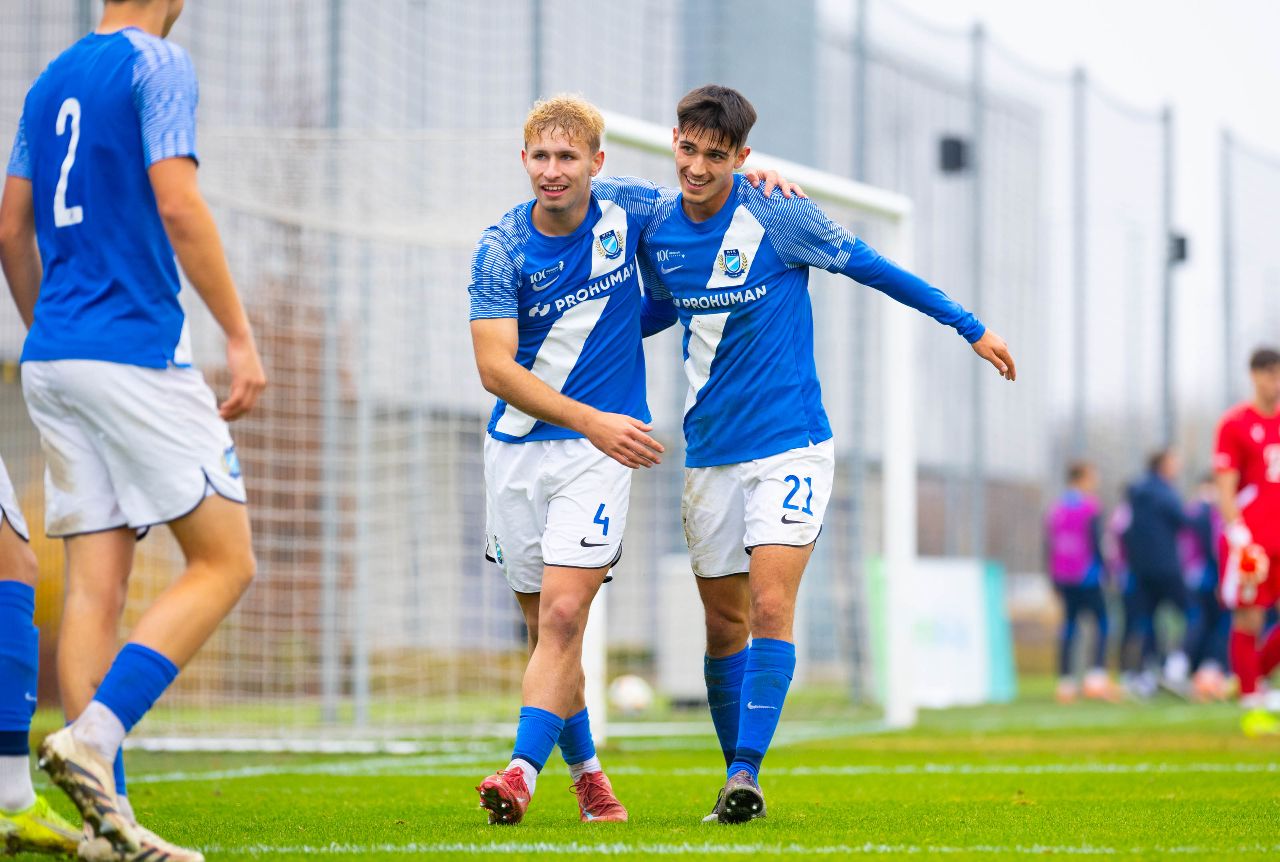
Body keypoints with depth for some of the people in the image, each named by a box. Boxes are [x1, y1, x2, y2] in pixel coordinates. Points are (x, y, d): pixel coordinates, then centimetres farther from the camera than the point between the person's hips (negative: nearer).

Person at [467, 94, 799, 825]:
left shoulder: (629, 208, -3)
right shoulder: (502, 250, -9)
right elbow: (496, 369, -15)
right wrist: (590, 420, -23)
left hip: (601, 445, -1)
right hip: (517, 446, 1)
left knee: (563, 614, -16)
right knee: (545, 624, 9)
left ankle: (523, 772, -23)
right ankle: (587, 773, 26)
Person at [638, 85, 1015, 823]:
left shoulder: (776, 215, -11)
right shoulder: (656, 232, 2)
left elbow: (873, 268, 1)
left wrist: (970, 326, 6)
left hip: (790, 443, -4)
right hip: (710, 452, 4)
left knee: (770, 607, -17)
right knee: (725, 623, 7)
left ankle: (746, 772, -19)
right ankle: (737, 780, 17)